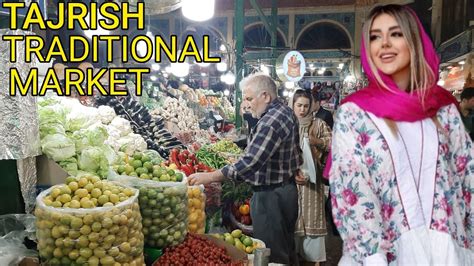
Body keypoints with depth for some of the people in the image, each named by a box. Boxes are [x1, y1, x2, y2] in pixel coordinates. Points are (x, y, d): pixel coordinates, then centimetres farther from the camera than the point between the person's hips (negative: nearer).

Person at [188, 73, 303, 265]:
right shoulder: (286, 112, 8)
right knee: (286, 247, 23)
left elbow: (250, 163, -30)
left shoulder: (271, 121, -24)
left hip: (271, 195, -10)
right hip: (286, 189, 10)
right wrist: (294, 169, 24)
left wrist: (210, 177, -27)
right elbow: (295, 148, 18)